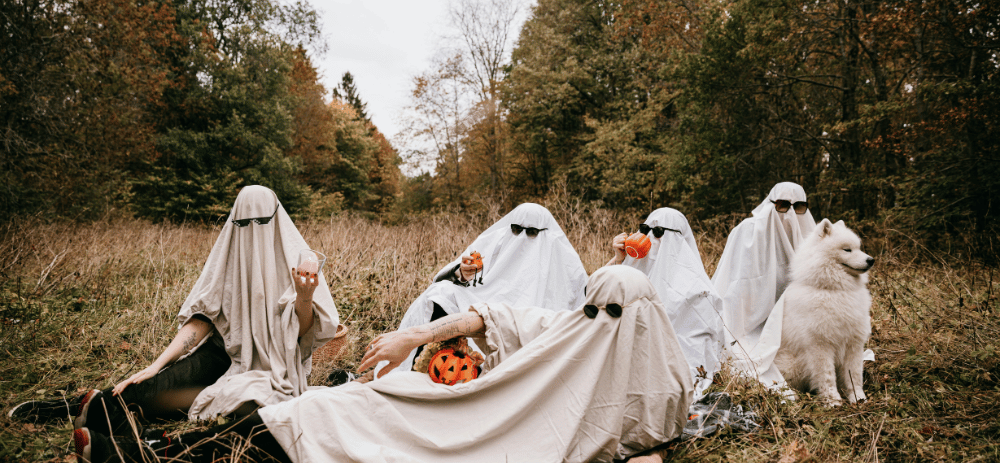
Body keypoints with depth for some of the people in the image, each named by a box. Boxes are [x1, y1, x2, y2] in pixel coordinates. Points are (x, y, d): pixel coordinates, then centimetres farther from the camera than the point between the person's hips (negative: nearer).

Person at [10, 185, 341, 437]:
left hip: (273, 365, -3)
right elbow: (202, 319, -3)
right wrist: (156, 365, -14)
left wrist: (304, 298, -33)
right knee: (153, 386, -28)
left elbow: (304, 332, -11)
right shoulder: (227, 255, 0)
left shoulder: (294, 259, -9)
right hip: (227, 353, 3)